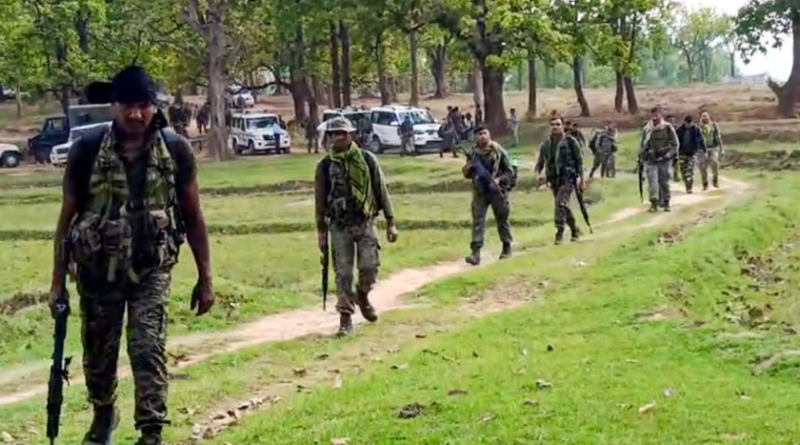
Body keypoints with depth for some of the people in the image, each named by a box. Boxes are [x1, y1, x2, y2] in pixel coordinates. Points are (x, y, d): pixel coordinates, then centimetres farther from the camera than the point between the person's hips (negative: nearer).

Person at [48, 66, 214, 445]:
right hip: (97, 269, 1)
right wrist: (58, 280, -2)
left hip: (152, 269, -1)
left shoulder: (176, 150, -6)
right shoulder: (88, 149, -8)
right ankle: (103, 414, 41)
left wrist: (204, 278, 1)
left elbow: (193, 217, 1)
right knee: (98, 351, 15)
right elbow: (68, 216, -1)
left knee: (149, 349, -13)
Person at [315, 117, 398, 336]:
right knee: (343, 273, -2)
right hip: (339, 226, 0)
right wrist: (321, 232, 7)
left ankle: (362, 296, 23)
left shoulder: (367, 160, 0)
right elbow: (320, 200, 8)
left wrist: (391, 223, 2)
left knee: (369, 266, -9)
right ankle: (345, 318, 5)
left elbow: (381, 191, 4)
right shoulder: (325, 166, 2)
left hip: (365, 222, 0)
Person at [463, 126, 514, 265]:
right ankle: (476, 253, -12)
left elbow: (509, 171, -3)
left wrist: (498, 179, -19)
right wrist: (468, 168, -13)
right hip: (480, 191, 2)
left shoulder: (498, 151, -6)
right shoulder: (473, 153, 3)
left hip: (497, 190, -2)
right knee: (478, 220, -7)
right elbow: (467, 174, 9)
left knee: (502, 220, 10)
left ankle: (507, 247, 29)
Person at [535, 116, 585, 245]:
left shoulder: (570, 142, -5)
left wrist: (582, 180, -3)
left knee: (561, 203, -21)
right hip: (554, 180, 5)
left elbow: (579, 161, -1)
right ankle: (575, 230, 32)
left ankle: (559, 233, -18)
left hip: (568, 178, -5)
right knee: (563, 206, 13)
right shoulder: (545, 144, 6)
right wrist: (539, 174, -10)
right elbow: (540, 163, 11)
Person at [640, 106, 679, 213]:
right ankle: (654, 203, -12)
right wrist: (642, 156, 9)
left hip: (664, 160, -1)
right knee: (652, 180, -11)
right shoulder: (646, 129, 6)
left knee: (664, 182, 5)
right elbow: (643, 145, 16)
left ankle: (666, 203, 15)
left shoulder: (667, 128, -1)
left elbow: (674, 144, 2)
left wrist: (669, 155, -7)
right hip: (651, 160, 1)